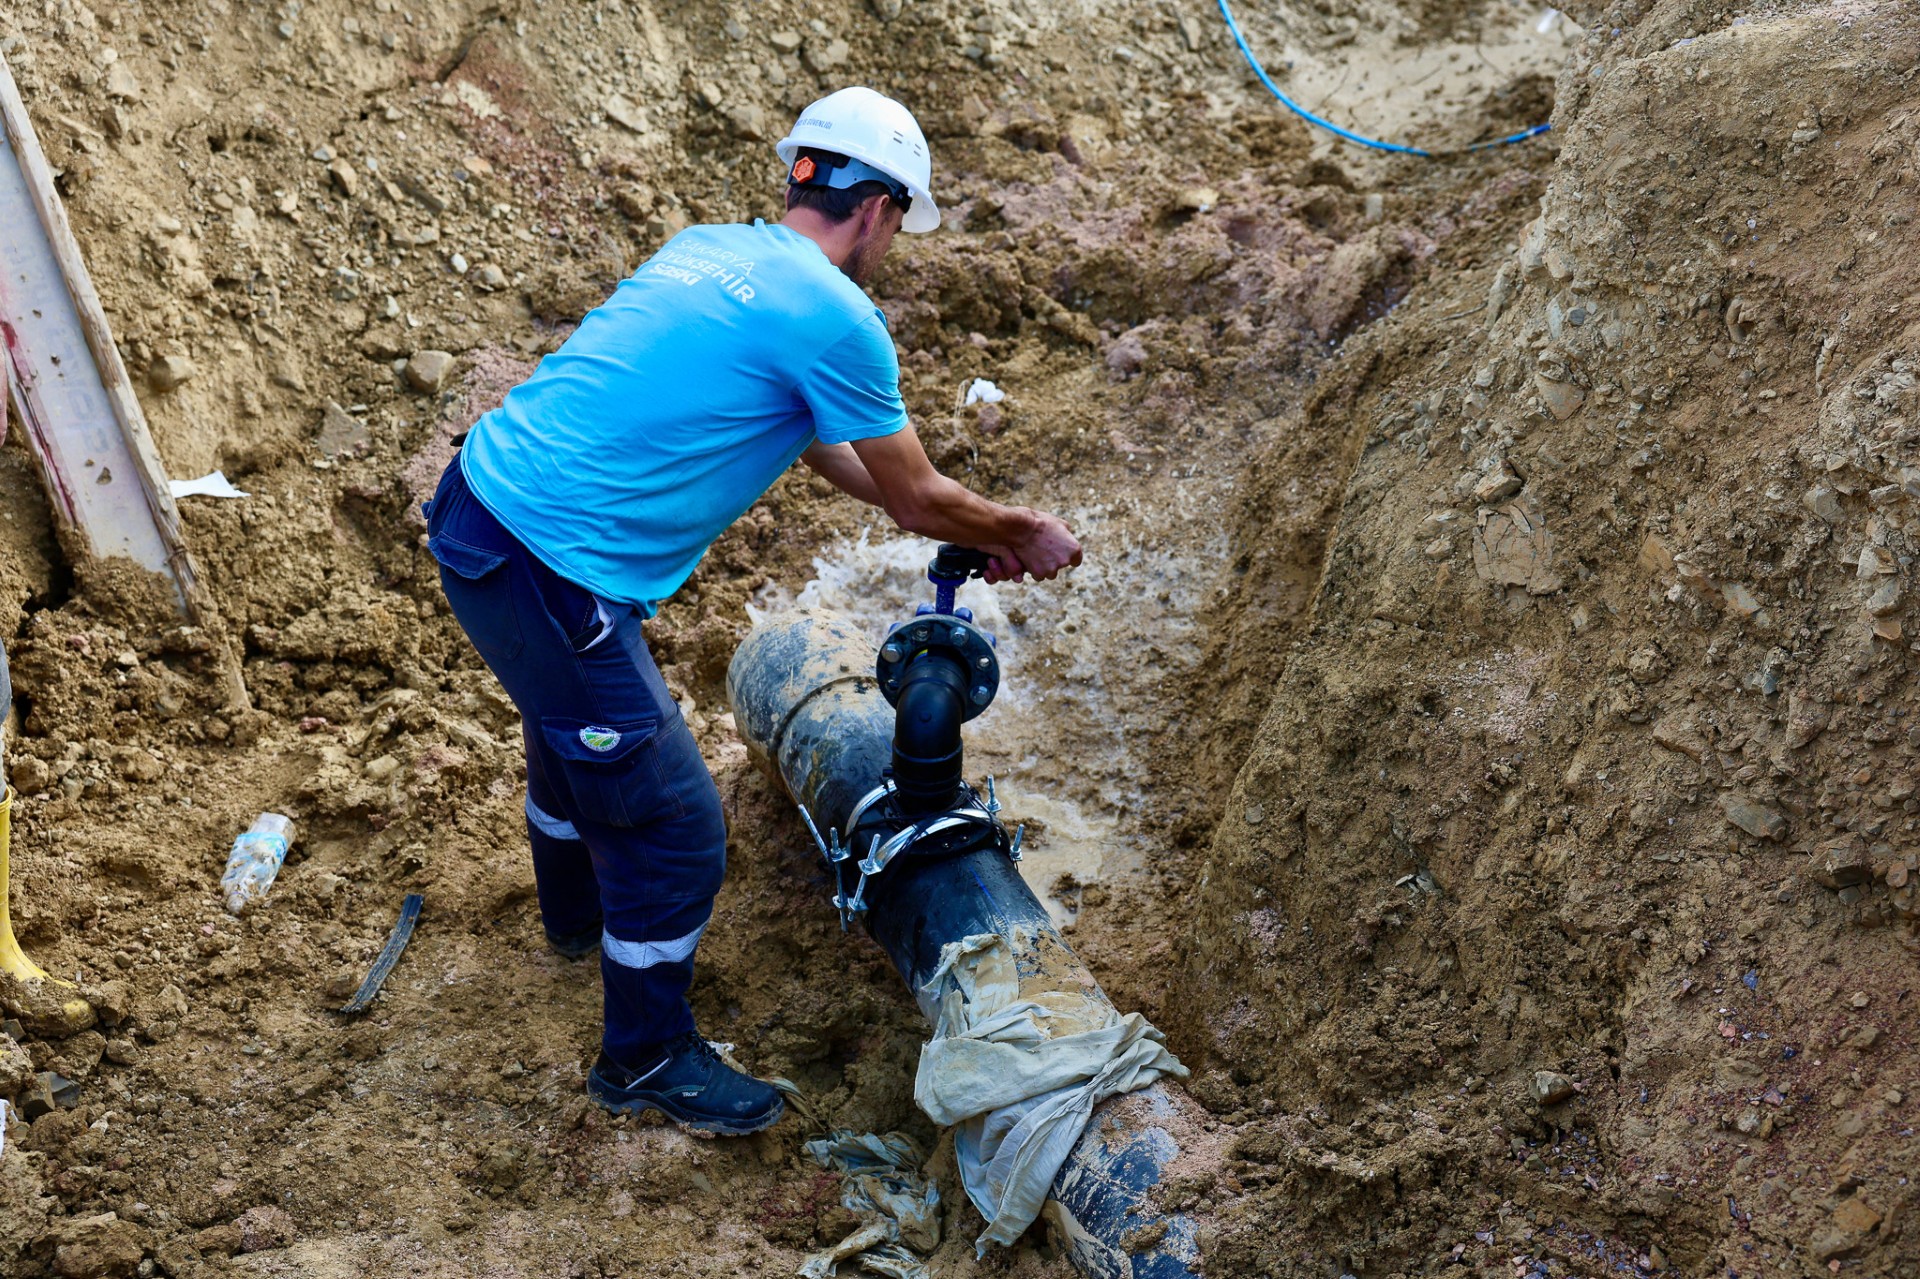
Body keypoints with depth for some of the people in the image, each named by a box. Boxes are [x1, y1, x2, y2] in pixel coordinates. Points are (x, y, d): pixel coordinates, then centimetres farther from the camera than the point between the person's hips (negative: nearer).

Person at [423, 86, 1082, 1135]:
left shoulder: (710, 248, 15)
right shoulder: (836, 318, -13)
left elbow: (822, 445, 26)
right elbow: (920, 501, -1)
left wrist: (963, 527, 32)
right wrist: (1026, 535, 19)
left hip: (475, 501, 10)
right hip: (550, 573, -10)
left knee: (575, 727, 34)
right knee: (672, 828, 5)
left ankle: (578, 916, 60)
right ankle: (646, 1060, 25)